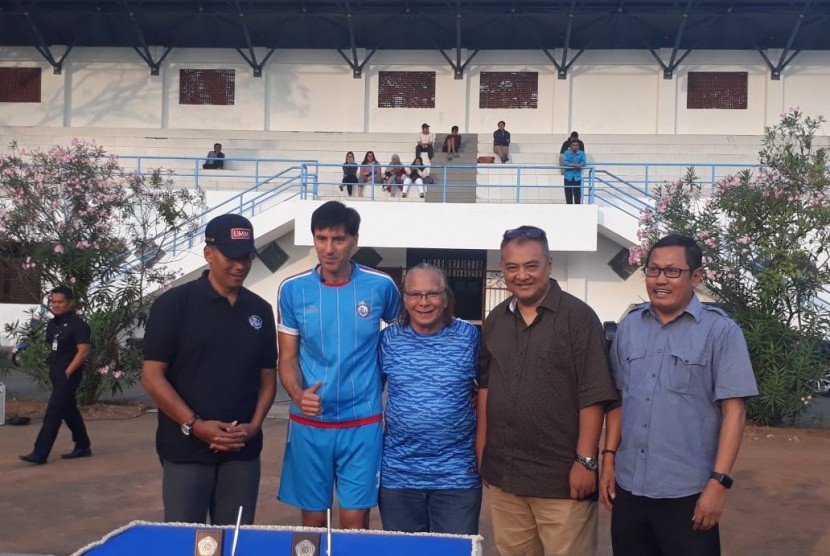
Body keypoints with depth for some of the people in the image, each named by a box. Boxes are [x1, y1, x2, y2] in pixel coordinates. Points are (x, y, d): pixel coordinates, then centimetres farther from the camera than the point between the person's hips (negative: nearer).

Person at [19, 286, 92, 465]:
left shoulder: (77, 324, -14)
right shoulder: (52, 324, 11)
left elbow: (84, 351, -19)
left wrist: (67, 372, -18)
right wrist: (53, 367, 11)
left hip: (68, 375, -9)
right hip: (56, 374, 9)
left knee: (53, 413, -9)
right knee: (69, 411, 15)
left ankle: (40, 453, -8)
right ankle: (83, 447, 26)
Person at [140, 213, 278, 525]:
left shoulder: (260, 310, 9)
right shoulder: (174, 304, -5)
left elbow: (267, 376, 12)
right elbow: (152, 376, -7)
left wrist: (254, 425, -4)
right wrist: (194, 425, -15)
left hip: (242, 451, 4)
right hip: (186, 450, -3)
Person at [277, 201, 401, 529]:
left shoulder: (380, 286, -4)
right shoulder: (292, 289, -2)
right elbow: (287, 357, 2)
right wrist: (298, 394, -18)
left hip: (362, 423, -1)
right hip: (308, 423, 1)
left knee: (355, 523, 2)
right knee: (312, 520, 10)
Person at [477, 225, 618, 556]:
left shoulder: (578, 317, -9)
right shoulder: (495, 320, 9)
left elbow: (593, 396, -11)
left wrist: (585, 460, -14)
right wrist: (481, 447, 10)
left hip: (562, 475, -5)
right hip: (502, 472, 5)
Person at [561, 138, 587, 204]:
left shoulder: (581, 153, 3)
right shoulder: (567, 153, 1)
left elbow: (583, 162, -10)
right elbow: (565, 162, -12)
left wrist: (571, 164, -25)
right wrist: (576, 165, -22)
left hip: (577, 177, 0)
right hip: (568, 176, 0)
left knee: (577, 194, -2)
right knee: (568, 194, 4)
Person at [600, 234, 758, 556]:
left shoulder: (720, 331, -7)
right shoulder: (629, 327, 6)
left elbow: (733, 411, -9)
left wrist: (719, 482, -14)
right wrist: (608, 458, 8)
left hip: (687, 491, -4)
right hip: (629, 486, 4)